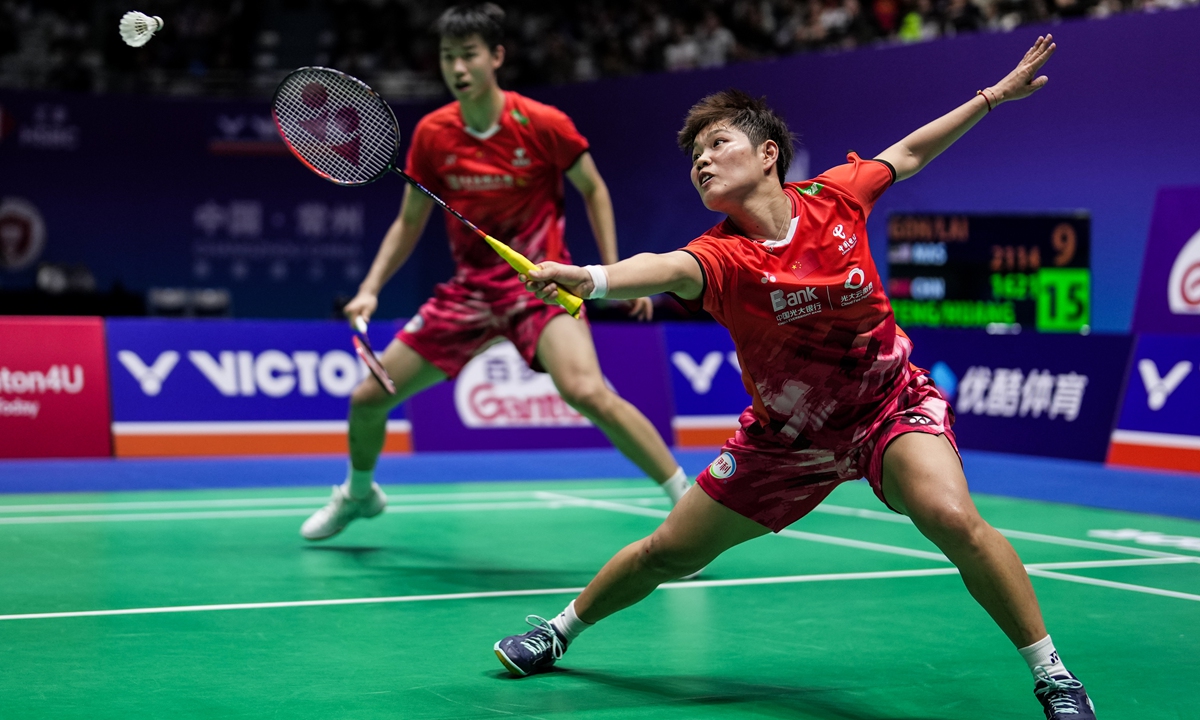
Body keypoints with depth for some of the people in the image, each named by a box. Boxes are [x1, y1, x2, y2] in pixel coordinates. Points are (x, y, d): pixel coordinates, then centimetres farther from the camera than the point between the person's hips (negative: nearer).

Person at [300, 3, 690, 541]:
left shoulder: (543, 124, -13)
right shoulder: (432, 134, -3)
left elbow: (593, 190, 3)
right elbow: (409, 223, 9)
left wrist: (615, 273, -4)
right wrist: (371, 288, -3)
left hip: (541, 283, -5)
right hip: (469, 289, 5)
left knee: (587, 392, -33)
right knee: (367, 399, 6)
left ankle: (688, 499, -20)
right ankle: (359, 493, 39)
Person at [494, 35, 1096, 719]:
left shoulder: (834, 197, -15)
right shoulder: (722, 256, -23)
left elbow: (906, 154, 7)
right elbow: (668, 268, -48)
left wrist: (996, 95, 12)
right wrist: (590, 278, -70)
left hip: (890, 403, 0)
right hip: (787, 433, 0)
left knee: (953, 518, -29)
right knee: (669, 554, 8)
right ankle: (562, 629, 37)